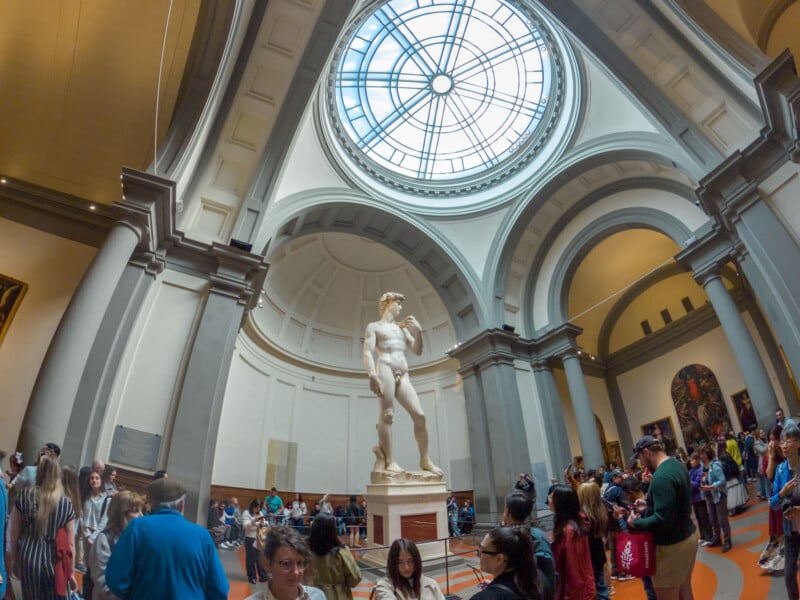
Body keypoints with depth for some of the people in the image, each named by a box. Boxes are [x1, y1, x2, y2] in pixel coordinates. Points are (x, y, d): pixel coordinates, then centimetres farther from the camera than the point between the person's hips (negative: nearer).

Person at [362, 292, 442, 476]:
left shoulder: (402, 328, 29)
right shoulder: (374, 326, 12)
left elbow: (417, 351, 22)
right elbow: (367, 352, -2)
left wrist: (418, 331, 4)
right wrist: (372, 376, -19)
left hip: (403, 376, 5)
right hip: (385, 370, -5)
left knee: (419, 415, -4)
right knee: (387, 415, -14)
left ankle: (425, 460, 2)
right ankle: (389, 461, -12)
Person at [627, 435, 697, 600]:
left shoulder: (661, 477, -27)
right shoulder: (677, 465, 4)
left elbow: (662, 520, -29)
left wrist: (636, 522, -15)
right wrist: (649, 505, 12)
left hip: (671, 545, -10)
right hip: (687, 536, 10)